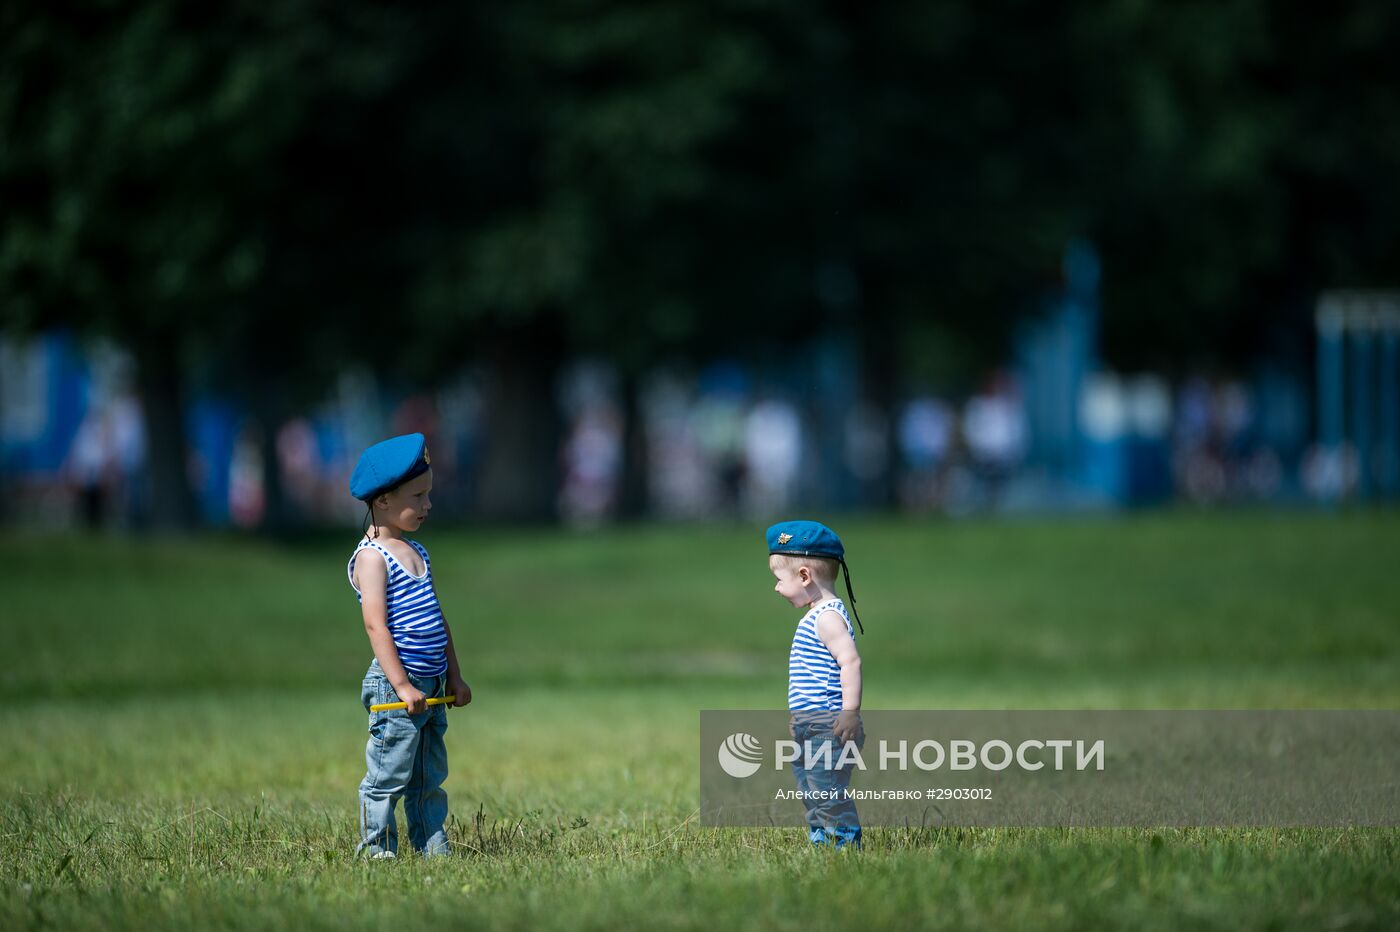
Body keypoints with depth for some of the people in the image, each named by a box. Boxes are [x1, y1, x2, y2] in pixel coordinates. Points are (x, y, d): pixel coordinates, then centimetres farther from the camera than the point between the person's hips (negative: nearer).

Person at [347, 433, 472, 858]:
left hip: (431, 687, 9)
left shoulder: (416, 552, 16)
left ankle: (433, 847, 18)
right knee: (388, 777, -4)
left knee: (430, 778, 13)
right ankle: (377, 848, 2)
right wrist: (401, 684, -22)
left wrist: (454, 677, 16)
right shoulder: (372, 556, -11)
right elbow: (375, 624, -18)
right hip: (395, 685, -9)